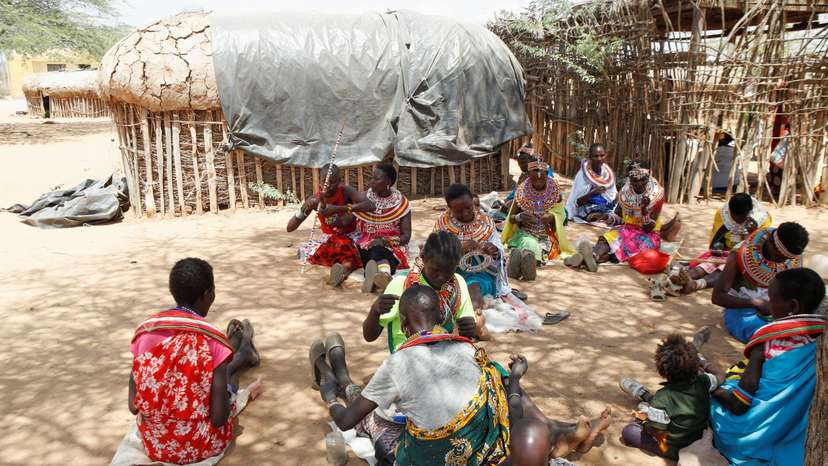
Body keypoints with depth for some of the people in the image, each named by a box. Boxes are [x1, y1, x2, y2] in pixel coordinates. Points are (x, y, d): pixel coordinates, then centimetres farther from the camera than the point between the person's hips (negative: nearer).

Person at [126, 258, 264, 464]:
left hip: (153, 445, 4)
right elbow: (219, 418, -20)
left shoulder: (145, 332, -10)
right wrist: (226, 393, 1)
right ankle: (241, 355, 58)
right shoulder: (213, 340, -21)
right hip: (201, 447, -4)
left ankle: (240, 356, 59)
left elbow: (134, 406, -4)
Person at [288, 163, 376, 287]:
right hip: (328, 239, 3)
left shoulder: (345, 191, -19)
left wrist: (338, 208, -42)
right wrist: (304, 208, -30)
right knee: (303, 251, -24)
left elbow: (371, 206, -38)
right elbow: (289, 228, -10)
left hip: (349, 237, -3)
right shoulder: (314, 199, -10)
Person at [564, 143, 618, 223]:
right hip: (586, 216, -4)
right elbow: (577, 202, -9)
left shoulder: (609, 174, 6)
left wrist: (616, 197, -6)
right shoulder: (582, 175, -7)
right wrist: (593, 193, -23)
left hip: (607, 214, 5)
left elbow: (612, 198, 16)